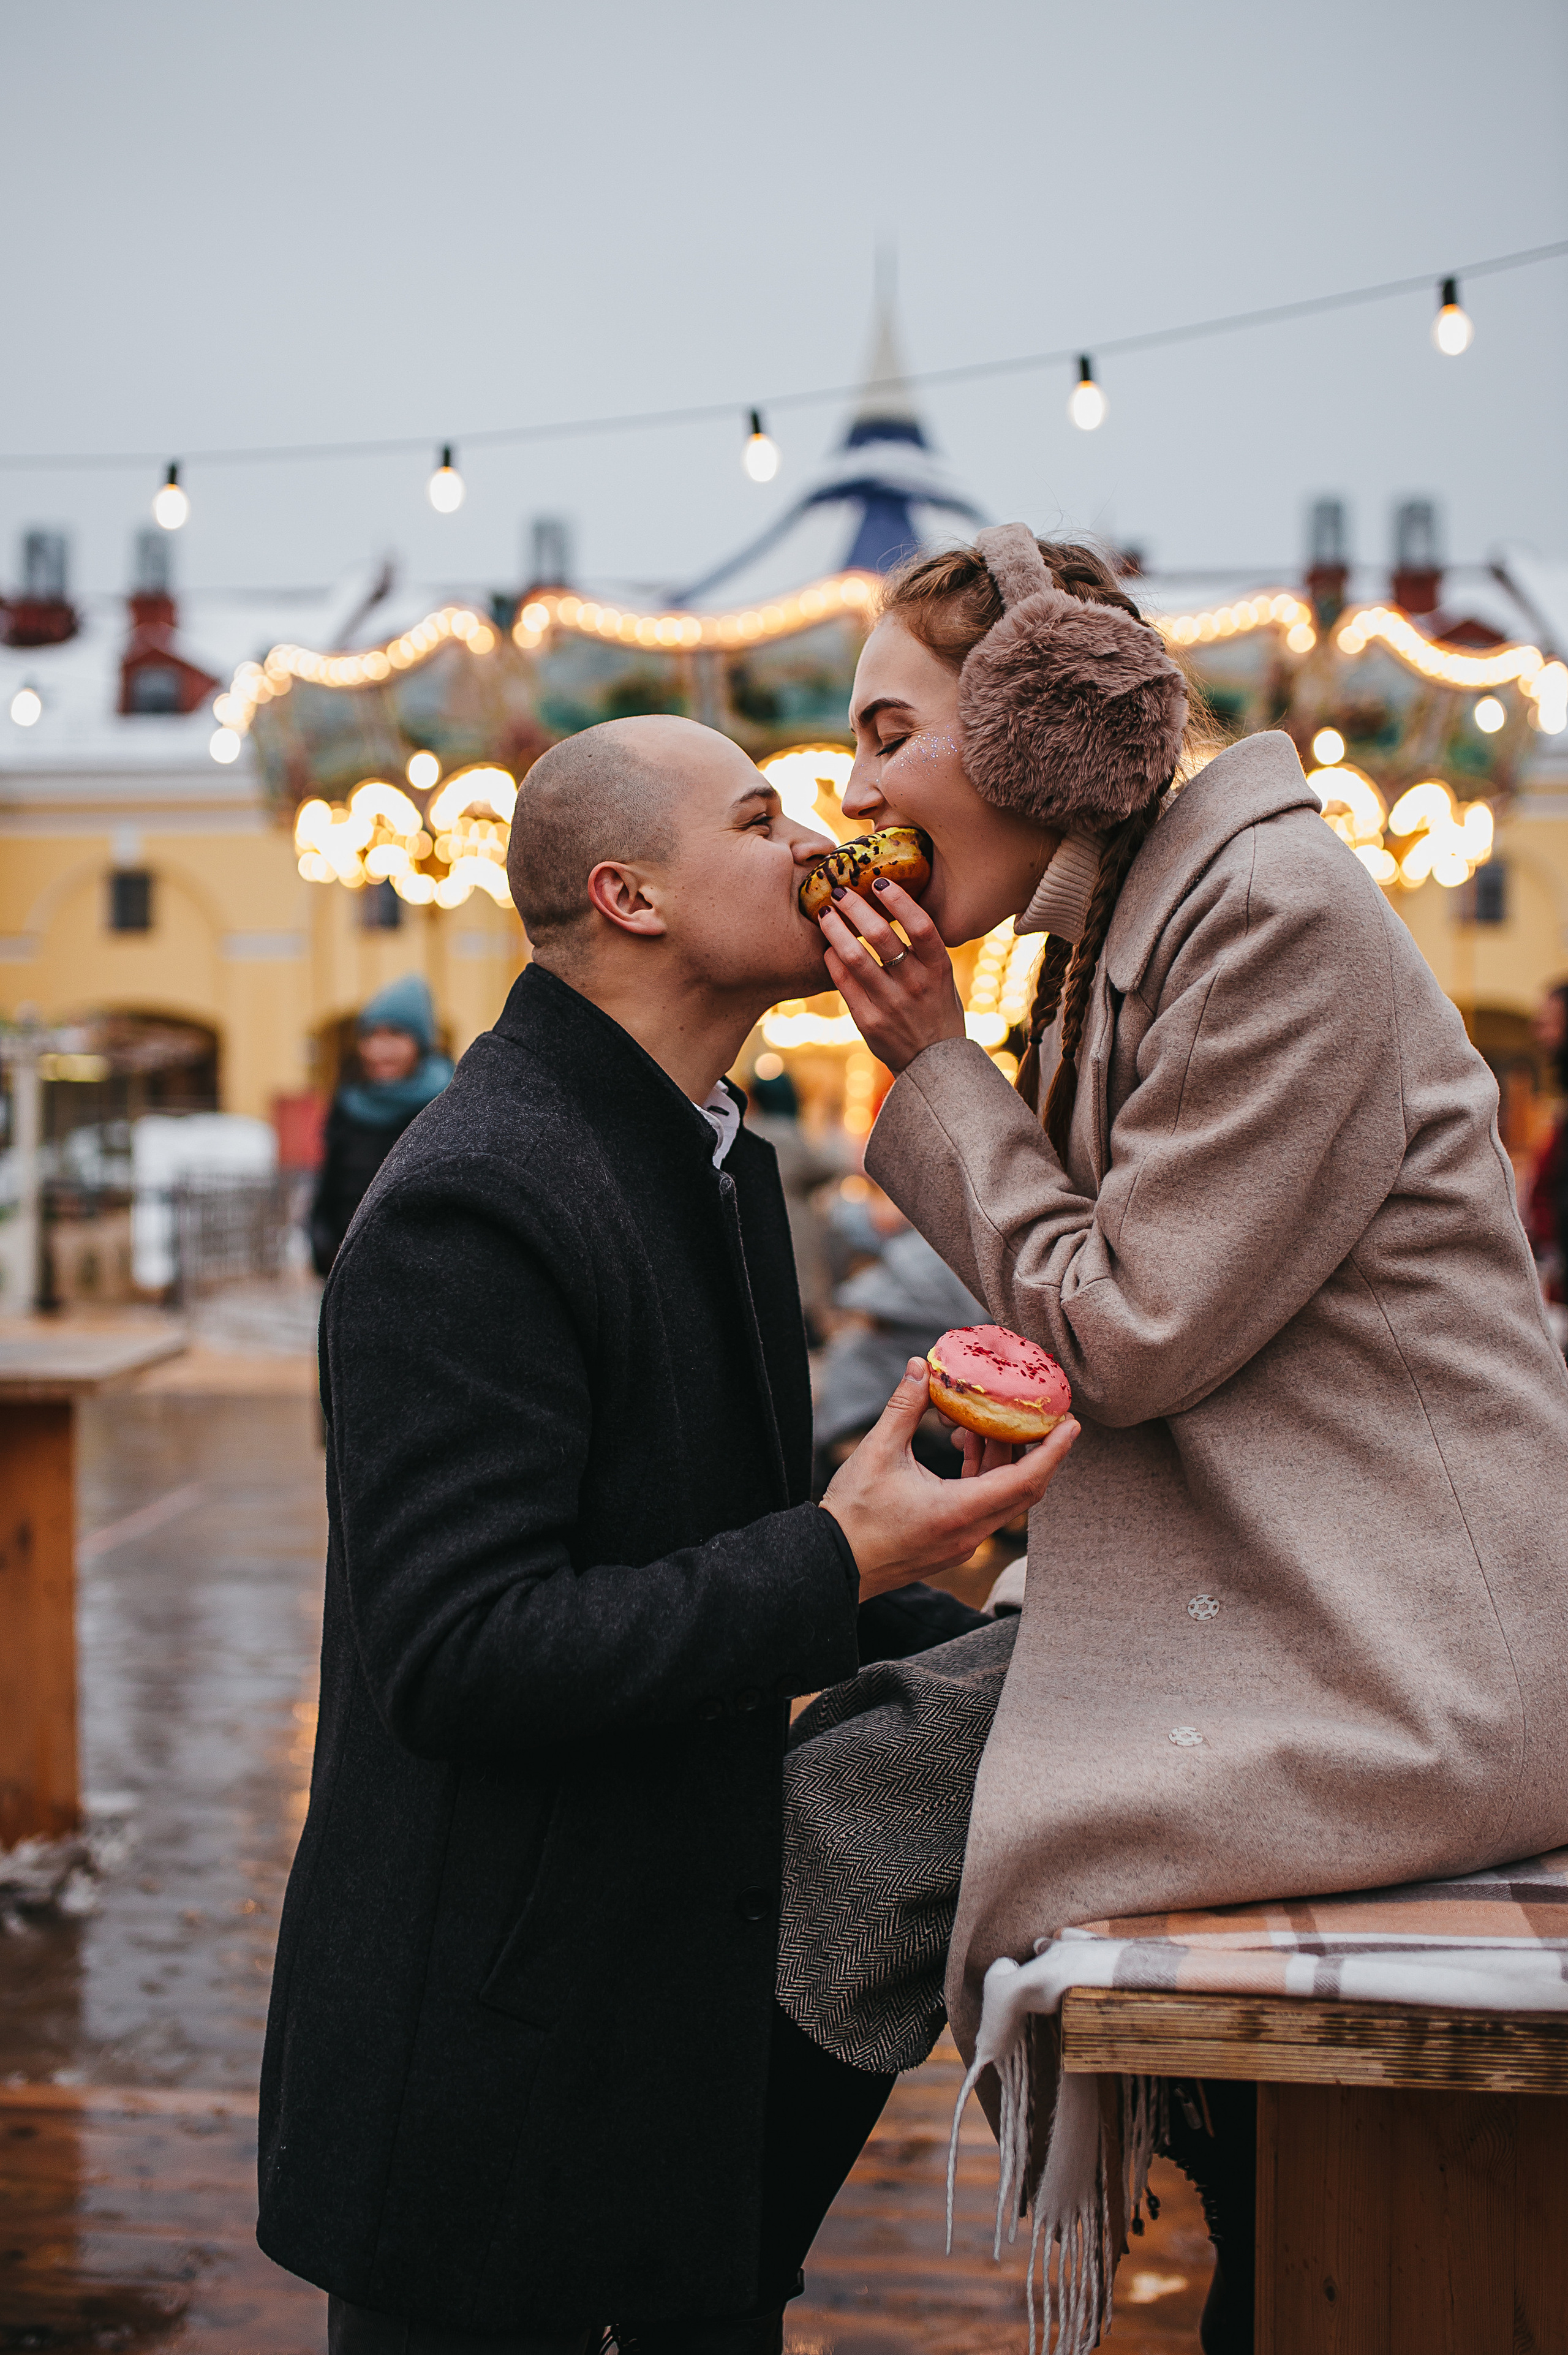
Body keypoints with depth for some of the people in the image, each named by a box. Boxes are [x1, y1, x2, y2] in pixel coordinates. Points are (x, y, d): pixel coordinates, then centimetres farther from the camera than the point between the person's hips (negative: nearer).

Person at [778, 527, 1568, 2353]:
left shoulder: (1283, 912, -16)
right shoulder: (1129, 930, 13)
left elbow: (1128, 1331, -17)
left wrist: (936, 1068, -7)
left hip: (1378, 1676, -9)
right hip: (1262, 1604, 9)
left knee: (824, 1840, -10)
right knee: (843, 1752, 8)